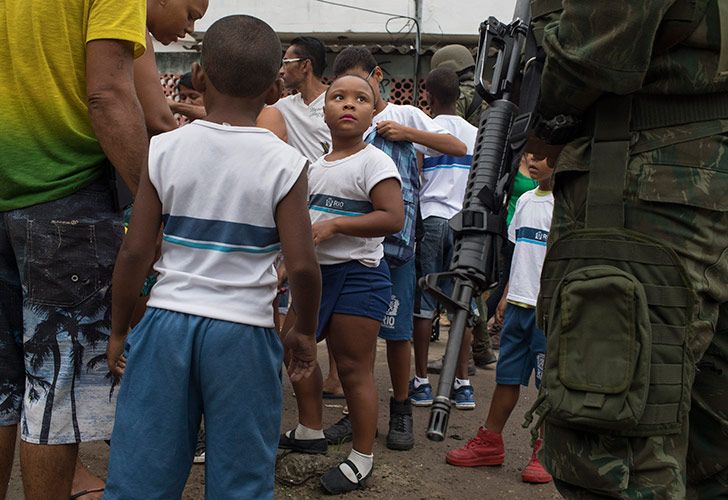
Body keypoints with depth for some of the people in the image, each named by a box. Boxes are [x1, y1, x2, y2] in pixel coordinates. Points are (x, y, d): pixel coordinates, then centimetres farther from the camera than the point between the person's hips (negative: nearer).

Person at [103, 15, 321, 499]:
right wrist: (306, 331, 7)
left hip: (167, 322, 2)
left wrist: (119, 330, 10)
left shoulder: (164, 149, -2)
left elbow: (135, 251, -2)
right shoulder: (285, 162, -6)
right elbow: (302, 264, -9)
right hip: (243, 331, -1)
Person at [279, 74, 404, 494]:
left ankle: (362, 459, 10)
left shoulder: (374, 161, -11)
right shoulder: (316, 166, 13)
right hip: (315, 272, 8)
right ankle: (311, 432, 34)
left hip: (358, 276, -8)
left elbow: (394, 219, -23)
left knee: (354, 368, -4)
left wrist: (332, 225, -24)